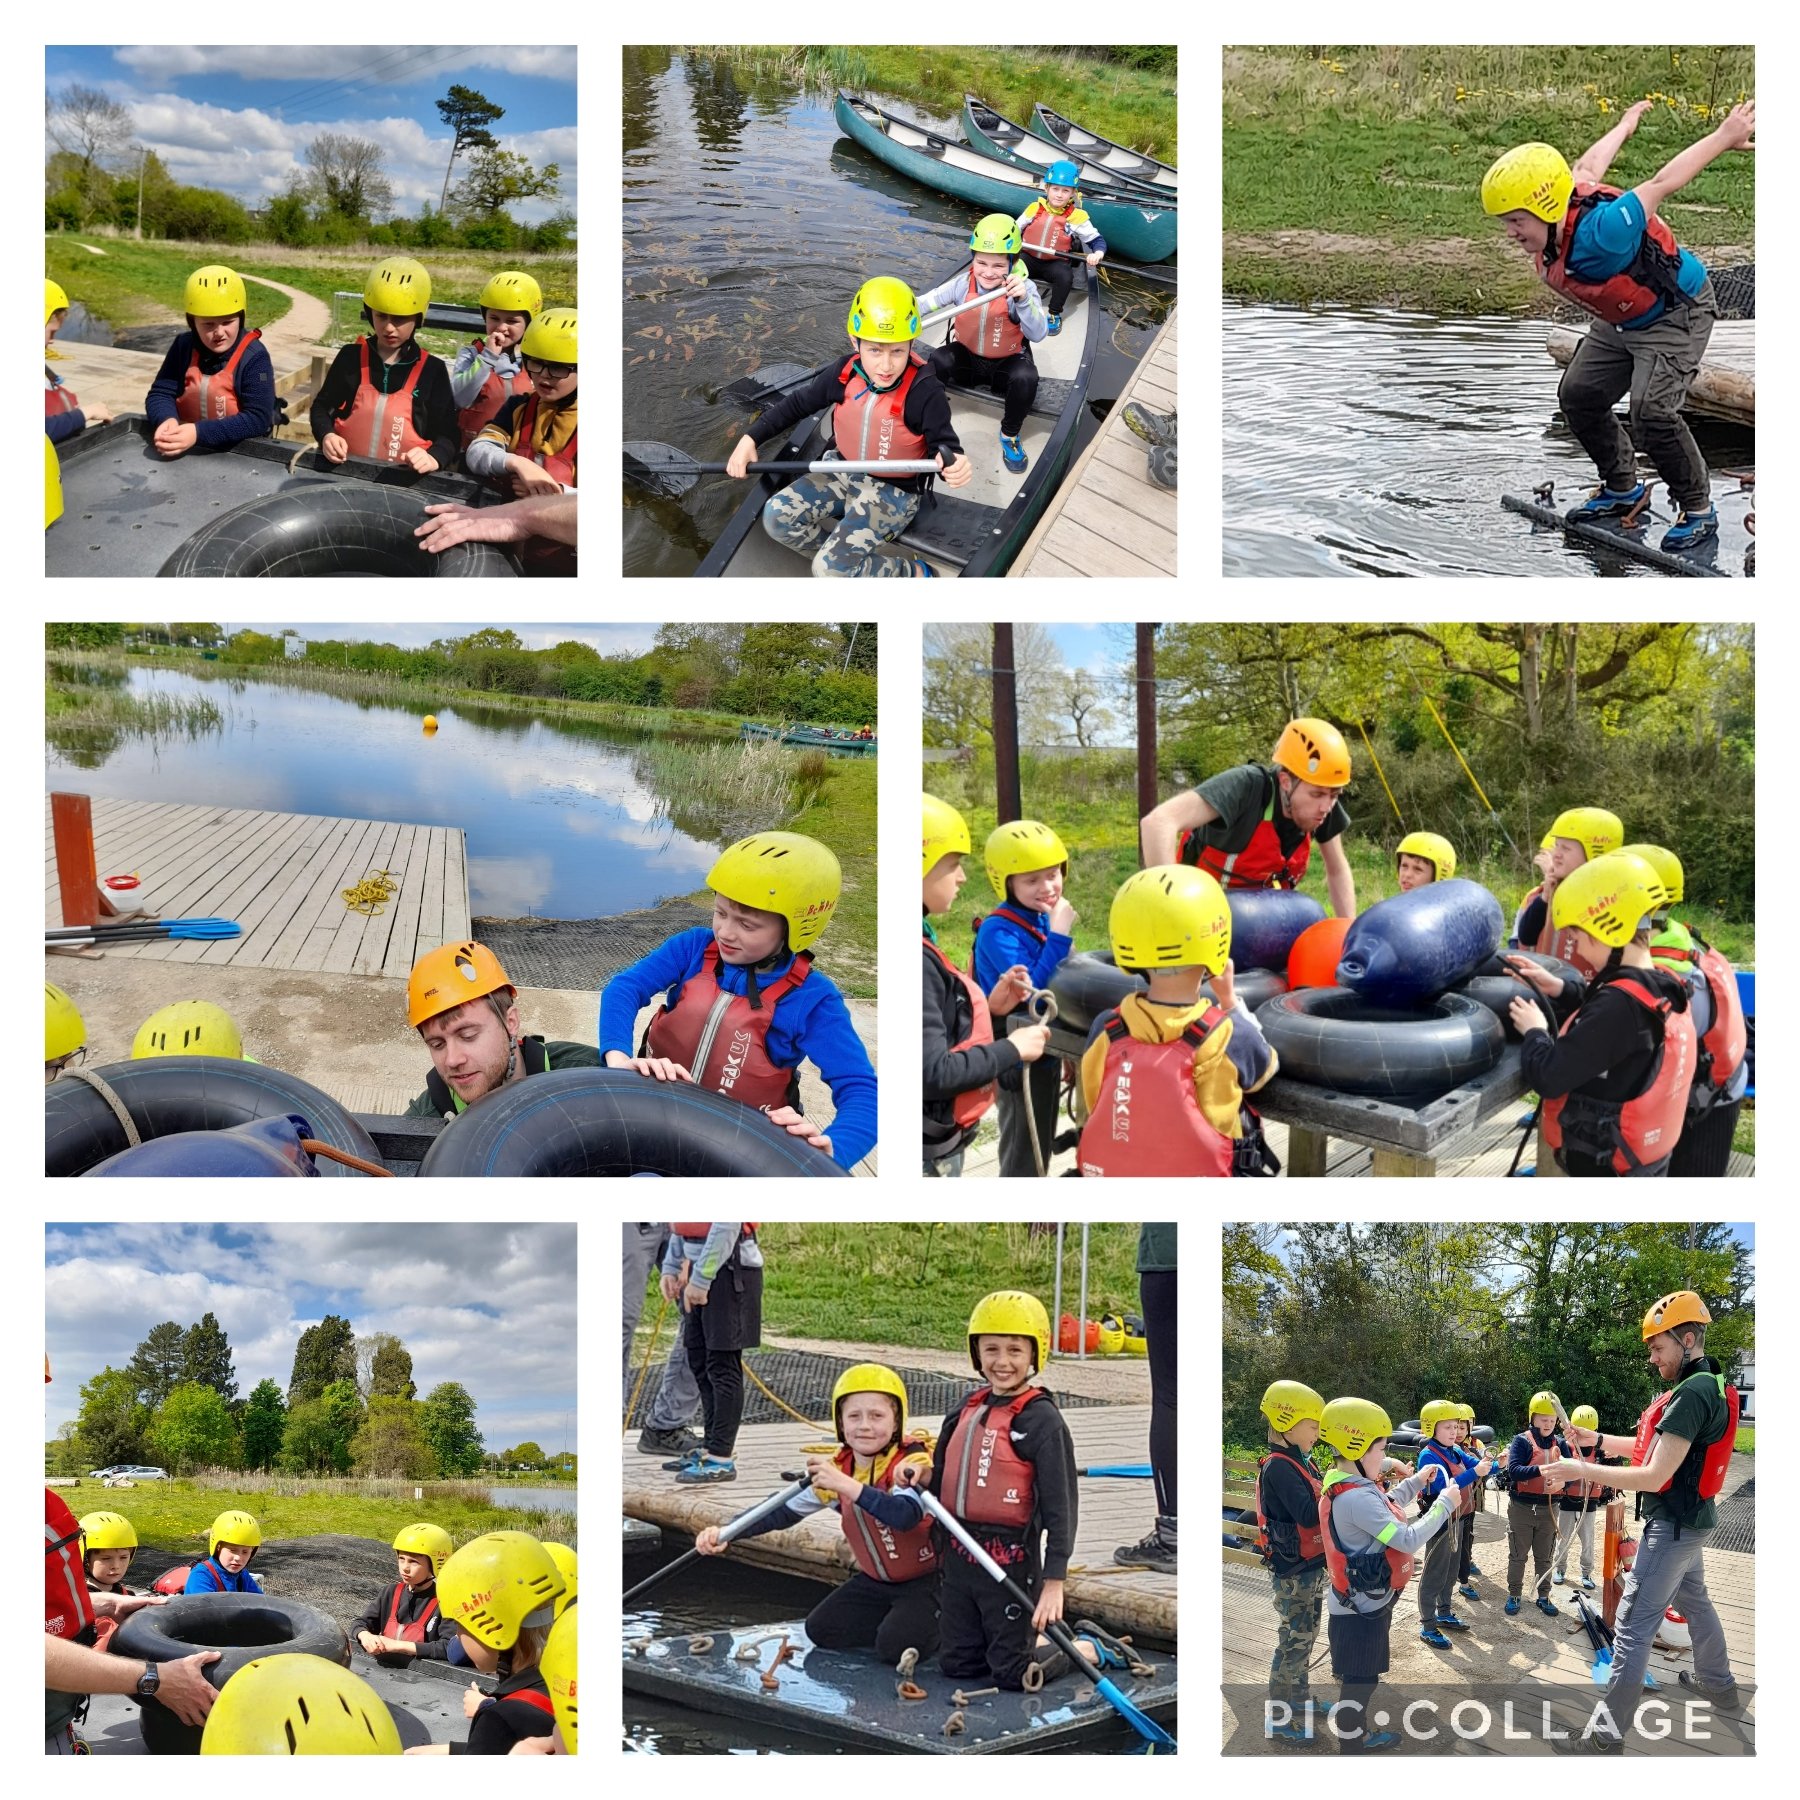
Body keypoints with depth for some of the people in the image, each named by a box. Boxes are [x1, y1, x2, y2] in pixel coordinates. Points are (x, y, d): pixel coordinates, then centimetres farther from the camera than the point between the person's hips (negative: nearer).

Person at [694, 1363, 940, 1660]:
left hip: (925, 1580, -7)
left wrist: (845, 1485, -50)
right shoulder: (836, 1468, -3)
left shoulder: (913, 1460, -24)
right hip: (874, 1581, 7)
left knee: (894, 1646, -25)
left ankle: (940, 1625, 6)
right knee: (821, 1630, -5)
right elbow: (785, 1512, -2)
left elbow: (906, 1516, -43)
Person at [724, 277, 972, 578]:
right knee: (777, 517, -10)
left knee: (830, 569, -22)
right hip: (844, 473, 6)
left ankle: (911, 574, 0)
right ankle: (855, 556, -2)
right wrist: (749, 440, -3)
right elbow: (797, 404, 3)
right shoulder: (846, 374, -12)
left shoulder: (925, 392, -27)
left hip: (893, 491, -6)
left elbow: (945, 445, -21)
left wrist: (956, 466, -47)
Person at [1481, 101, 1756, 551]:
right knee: (1578, 394, 6)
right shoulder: (1555, 219, -15)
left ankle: (1699, 510, -4)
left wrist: (1724, 137, -20)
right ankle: (1622, 489, 25)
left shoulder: (1597, 234, -40)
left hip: (1677, 315, -9)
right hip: (1620, 321, 9)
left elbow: (1661, 184, -31)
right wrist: (1624, 125, 24)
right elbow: (1586, 169, 4)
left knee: (1651, 411, -22)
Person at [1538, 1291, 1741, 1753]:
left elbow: (1654, 1475, -26)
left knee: (1633, 1626, -9)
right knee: (1693, 1598, 30)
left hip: (1673, 1524, -10)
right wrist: (1596, 1441, 4)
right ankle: (1717, 1682, 48)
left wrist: (1582, 1471, -20)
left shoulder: (1692, 1393, -25)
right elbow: (1656, 1447, 12)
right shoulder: (1708, 1386, 7)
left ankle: (1608, 1736, -9)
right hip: (1691, 1520, 10)